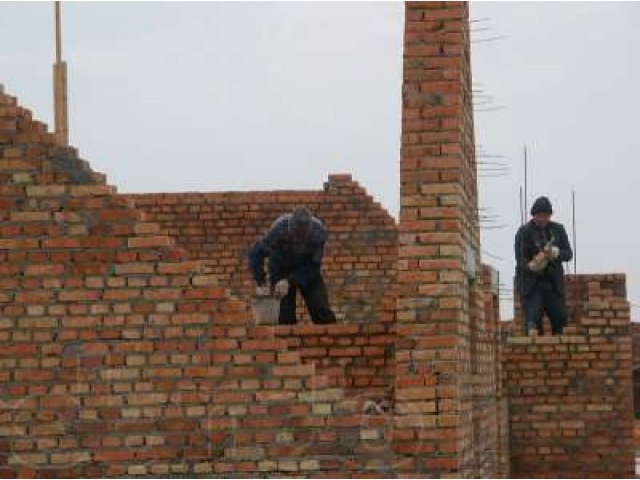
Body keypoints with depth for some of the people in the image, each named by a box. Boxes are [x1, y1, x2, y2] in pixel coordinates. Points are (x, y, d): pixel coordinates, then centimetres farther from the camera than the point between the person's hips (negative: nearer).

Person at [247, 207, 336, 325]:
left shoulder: (319, 231, -29)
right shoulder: (279, 228, -32)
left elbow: (314, 265, -20)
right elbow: (256, 254, -25)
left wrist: (289, 282, -29)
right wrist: (261, 283, -32)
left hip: (308, 270, 1)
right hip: (281, 269, -1)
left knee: (323, 315, -7)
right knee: (285, 318, -9)